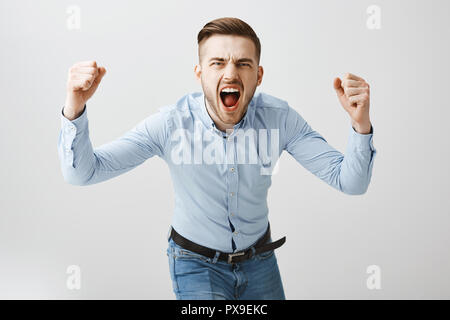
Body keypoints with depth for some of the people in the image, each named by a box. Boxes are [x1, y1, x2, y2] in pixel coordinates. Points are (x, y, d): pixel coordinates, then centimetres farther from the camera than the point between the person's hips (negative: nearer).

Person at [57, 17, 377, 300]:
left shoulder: (279, 118, -20)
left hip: (259, 257, 3)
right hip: (196, 263, -2)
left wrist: (360, 124, -39)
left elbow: (350, 182, -20)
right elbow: (82, 172, -24)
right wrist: (74, 109, -42)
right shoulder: (171, 124, -24)